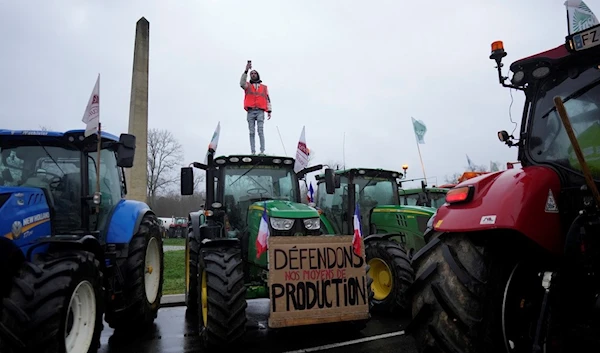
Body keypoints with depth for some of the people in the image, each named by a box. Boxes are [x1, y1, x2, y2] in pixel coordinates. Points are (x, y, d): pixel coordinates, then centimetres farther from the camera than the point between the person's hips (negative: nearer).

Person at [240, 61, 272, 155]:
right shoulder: (248, 86, 18)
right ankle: (253, 152, -5)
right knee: (252, 132, -3)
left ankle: (262, 151, -14)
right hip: (250, 112, 1)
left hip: (260, 111, -1)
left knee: (260, 131, -11)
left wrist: (269, 111, 3)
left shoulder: (264, 87, 20)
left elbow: (268, 99, 14)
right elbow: (242, 83, -6)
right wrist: (246, 71, -13)